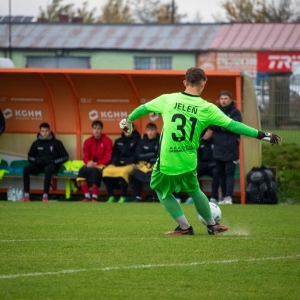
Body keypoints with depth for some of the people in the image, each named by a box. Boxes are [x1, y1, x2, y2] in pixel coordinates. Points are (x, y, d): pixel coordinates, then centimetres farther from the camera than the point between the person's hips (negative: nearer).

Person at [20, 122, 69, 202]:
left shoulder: (56, 143, 3)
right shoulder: (36, 143, 11)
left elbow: (65, 156, 2)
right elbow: (30, 157, 18)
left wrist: (53, 161, -11)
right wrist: (37, 160, -5)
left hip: (52, 165, -3)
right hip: (39, 165, 4)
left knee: (48, 169, -40)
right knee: (26, 169, -26)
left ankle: (45, 195, -42)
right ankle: (26, 195, -29)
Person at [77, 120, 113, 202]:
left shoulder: (107, 141, -6)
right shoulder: (88, 141, 7)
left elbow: (108, 158, -9)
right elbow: (85, 157, 6)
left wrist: (96, 163, -21)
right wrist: (88, 162, -18)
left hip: (102, 164, -4)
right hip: (91, 164, 4)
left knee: (95, 171, -37)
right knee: (82, 170, -29)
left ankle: (94, 197, -30)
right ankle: (87, 196, -23)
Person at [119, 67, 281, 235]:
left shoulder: (168, 100, -6)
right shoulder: (207, 108, -8)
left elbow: (143, 108, 10)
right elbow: (233, 125, -9)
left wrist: (128, 120, 31)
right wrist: (261, 135, -4)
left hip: (167, 162, -1)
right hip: (188, 162, 1)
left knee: (162, 191, 24)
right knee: (194, 190, 27)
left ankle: (184, 227, 23)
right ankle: (212, 225, 40)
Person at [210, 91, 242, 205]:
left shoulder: (236, 113, 1)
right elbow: (211, 124, -2)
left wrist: (219, 126, -11)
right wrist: (225, 126, -13)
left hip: (231, 149, -4)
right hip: (218, 148, 4)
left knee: (229, 173, -9)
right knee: (221, 173, 7)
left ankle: (229, 197, -13)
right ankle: (224, 196, 13)